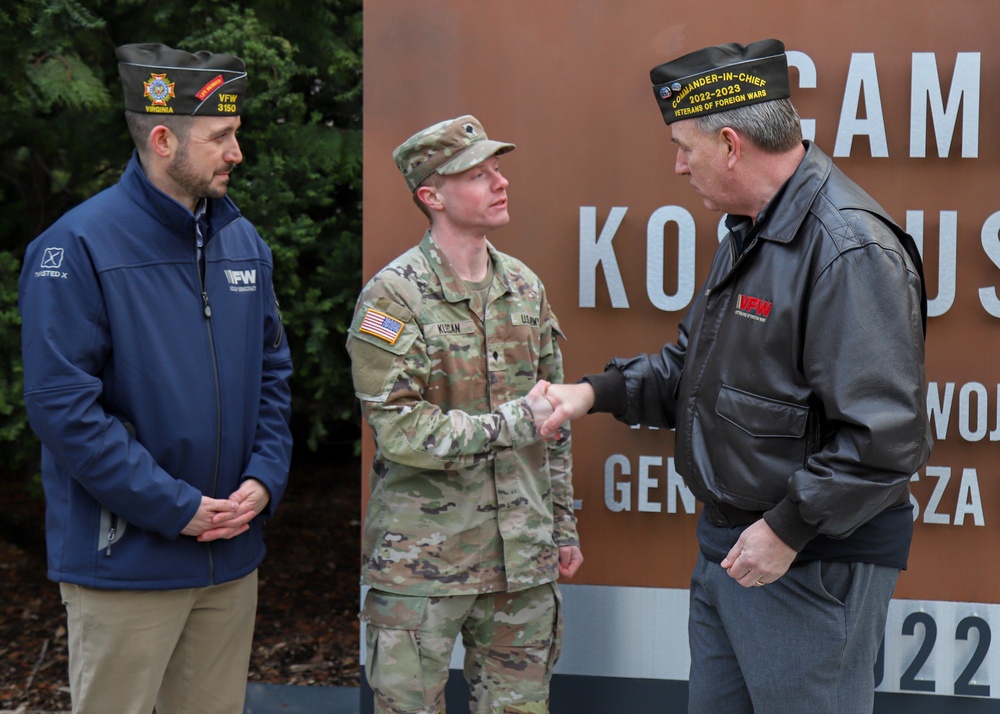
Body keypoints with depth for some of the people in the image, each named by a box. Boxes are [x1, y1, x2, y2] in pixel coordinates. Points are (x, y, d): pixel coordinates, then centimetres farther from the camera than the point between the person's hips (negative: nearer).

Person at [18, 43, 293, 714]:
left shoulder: (244, 241, 8)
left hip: (232, 557, 6)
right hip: (126, 559, -6)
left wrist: (265, 480, -3)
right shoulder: (79, 247, -13)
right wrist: (176, 508, -17)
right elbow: (61, 403, -17)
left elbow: (274, 374, 14)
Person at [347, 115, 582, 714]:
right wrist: (517, 420, -16)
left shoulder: (526, 286, 9)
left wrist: (564, 524, 16)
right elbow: (401, 431, -17)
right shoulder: (393, 297, -10)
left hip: (522, 554, 5)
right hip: (422, 559, -5)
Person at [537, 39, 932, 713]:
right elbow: (691, 366, 22)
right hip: (725, 543, 10)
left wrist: (787, 530, -22)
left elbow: (886, 436, -28)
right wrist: (596, 392, 9)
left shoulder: (850, 249, -23)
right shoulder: (751, 234, 12)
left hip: (812, 561, -10)